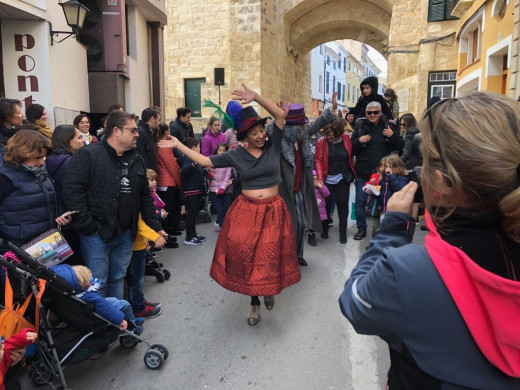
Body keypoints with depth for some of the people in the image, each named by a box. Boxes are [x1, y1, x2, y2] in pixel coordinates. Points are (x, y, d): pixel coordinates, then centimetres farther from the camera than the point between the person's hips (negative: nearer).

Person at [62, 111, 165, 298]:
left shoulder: (136, 159, 11)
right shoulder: (88, 155, -11)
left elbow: (145, 195, 16)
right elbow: (72, 191, -17)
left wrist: (155, 226, 11)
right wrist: (88, 226, -18)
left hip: (126, 234, 6)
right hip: (97, 235, -6)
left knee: (118, 279, 19)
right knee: (98, 284, 5)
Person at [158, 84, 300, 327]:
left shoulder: (273, 146, -3)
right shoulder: (236, 155, -2)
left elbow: (281, 115, -13)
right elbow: (205, 161, 1)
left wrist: (256, 97, -21)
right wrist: (178, 145, 0)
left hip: (272, 210, 0)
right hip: (246, 211, 0)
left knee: (270, 256, 9)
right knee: (247, 256, 6)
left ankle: (269, 291, 42)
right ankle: (255, 303, 28)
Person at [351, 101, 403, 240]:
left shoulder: (388, 127, 3)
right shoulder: (360, 127, 2)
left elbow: (400, 146, 1)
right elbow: (351, 150, 2)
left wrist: (392, 136, -15)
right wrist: (359, 141, -15)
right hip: (363, 173, 0)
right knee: (360, 202, 4)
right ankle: (361, 229, 19)